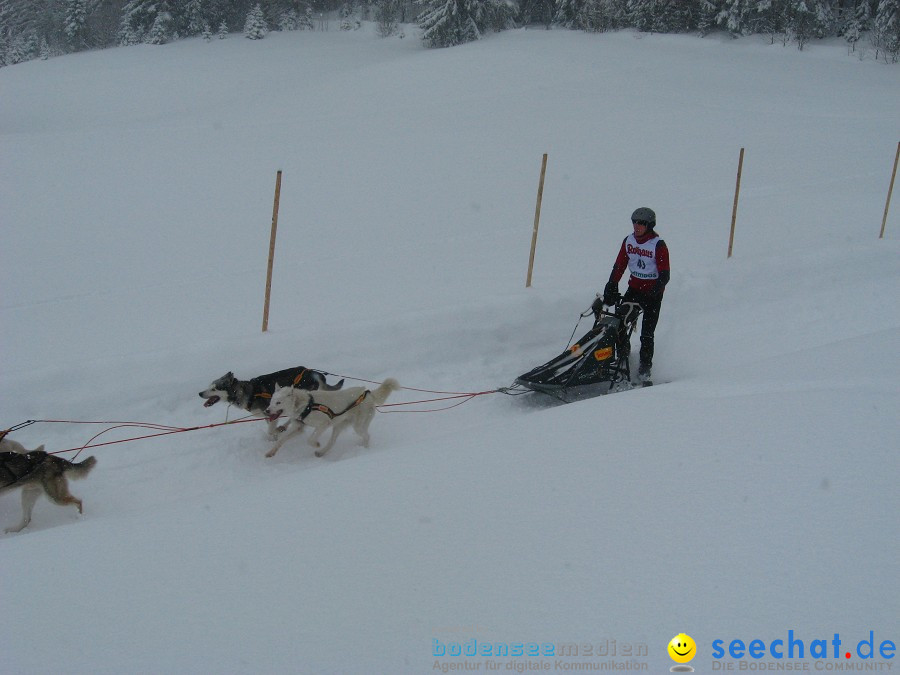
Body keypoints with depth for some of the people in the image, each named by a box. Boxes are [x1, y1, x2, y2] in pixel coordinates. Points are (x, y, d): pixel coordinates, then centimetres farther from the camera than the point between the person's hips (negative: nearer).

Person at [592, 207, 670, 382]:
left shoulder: (658, 245, -13)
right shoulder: (628, 241, 3)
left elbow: (664, 275, -14)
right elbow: (619, 267, 6)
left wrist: (653, 294, -25)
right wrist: (610, 289, -4)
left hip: (653, 292, -5)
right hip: (634, 289, 5)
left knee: (647, 333, -6)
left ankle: (645, 367, 6)